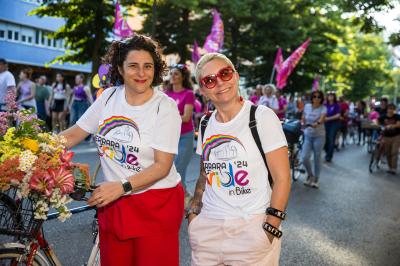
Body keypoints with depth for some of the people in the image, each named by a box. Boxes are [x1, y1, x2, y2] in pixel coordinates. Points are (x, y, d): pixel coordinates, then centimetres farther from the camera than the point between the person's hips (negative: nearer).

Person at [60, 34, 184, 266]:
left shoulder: (165, 107, -11)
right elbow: (73, 135, 6)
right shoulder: (109, 97, 3)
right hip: (113, 203, 4)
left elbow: (162, 165, -16)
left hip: (156, 205, -4)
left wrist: (122, 186, -26)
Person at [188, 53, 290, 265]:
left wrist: (270, 230, -15)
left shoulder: (262, 116, -9)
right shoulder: (206, 124, 7)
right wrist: (193, 213, 6)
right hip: (207, 226, 5)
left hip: (252, 226, -4)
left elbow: (282, 178, -11)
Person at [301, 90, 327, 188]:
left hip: (319, 136, -3)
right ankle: (310, 175, 18)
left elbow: (322, 118, -29)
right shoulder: (307, 106, 3)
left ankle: (316, 180, 21)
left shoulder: (323, 108, -9)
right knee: (304, 157, -9)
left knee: (317, 158, 3)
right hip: (307, 135, 3)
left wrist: (317, 123, -46)